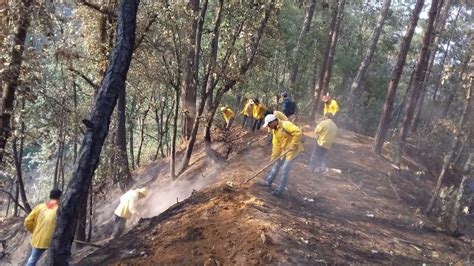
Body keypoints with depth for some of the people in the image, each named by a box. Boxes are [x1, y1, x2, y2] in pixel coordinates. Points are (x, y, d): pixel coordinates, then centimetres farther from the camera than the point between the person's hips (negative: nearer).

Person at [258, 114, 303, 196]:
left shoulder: (286, 125, -25)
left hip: (292, 150, -9)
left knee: (284, 170, -5)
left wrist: (293, 145, -29)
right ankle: (268, 182, 38)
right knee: (276, 165, 19)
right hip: (283, 150, 9)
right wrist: (274, 157, 4)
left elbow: (298, 132, -32)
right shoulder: (275, 130, 3)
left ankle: (280, 190, 7)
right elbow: (276, 145, 6)